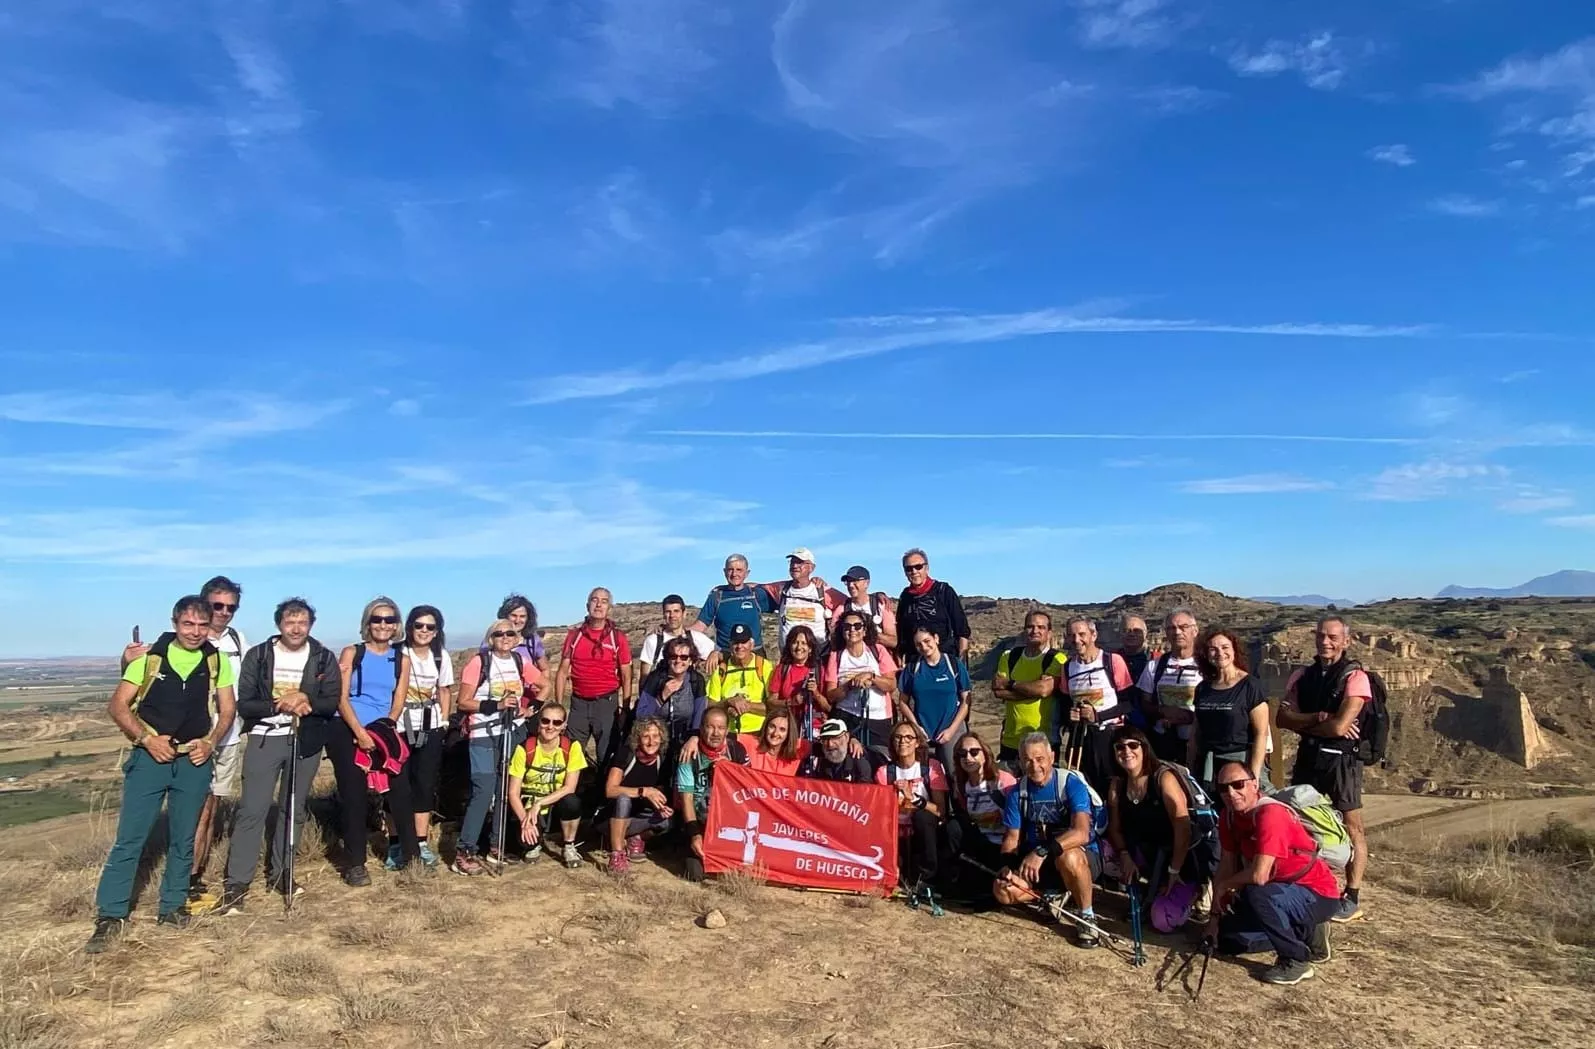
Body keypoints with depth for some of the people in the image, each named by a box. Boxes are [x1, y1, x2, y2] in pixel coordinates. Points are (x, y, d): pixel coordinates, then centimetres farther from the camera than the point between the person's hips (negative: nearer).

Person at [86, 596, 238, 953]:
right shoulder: (149, 657, -4)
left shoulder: (217, 661, 2)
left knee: (183, 839, 10)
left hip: (194, 761, 2)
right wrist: (146, 739, -13)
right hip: (150, 758, -2)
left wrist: (210, 741, -8)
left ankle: (173, 906, 23)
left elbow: (227, 710, 7)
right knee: (130, 838, -1)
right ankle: (111, 915, 9)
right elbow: (118, 705, -2)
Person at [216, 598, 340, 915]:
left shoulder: (324, 658, 1)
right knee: (252, 809, -7)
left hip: (305, 741, 2)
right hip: (264, 738, -2)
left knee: (294, 810, 11)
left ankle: (279, 873, 25)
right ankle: (236, 883, 0)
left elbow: (332, 702, -4)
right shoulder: (257, 656, -2)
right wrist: (280, 705, -20)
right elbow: (244, 704, -6)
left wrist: (305, 700, -21)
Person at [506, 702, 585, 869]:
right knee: (528, 835, -31)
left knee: (572, 801, -34)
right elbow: (513, 792, -12)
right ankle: (536, 843, 10)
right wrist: (525, 820, -26)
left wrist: (539, 804, -26)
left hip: (557, 804, 1)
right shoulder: (525, 749, -15)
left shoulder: (572, 747, -13)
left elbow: (569, 788, -16)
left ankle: (568, 847, -5)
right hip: (530, 806, -1)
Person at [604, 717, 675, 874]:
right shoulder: (626, 753, -19)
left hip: (636, 817, 4)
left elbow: (660, 794, 4)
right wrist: (644, 791, -37)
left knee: (665, 820, -25)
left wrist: (661, 806, -19)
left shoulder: (662, 761, -6)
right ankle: (616, 855, -28)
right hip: (610, 817, -4)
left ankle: (636, 838, 3)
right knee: (624, 799, -36)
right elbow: (610, 790, -28)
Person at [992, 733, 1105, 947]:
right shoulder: (1017, 792, -2)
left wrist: (1042, 852, -42)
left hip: (1082, 857, -4)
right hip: (1037, 863, 5)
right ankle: (1050, 897, 10)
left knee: (1068, 858, -40)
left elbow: (1081, 833, -31)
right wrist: (1008, 866, -22)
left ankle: (1087, 916, -13)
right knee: (1003, 891, -20)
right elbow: (1012, 837, 0)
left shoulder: (1071, 783, -18)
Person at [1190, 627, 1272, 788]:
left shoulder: (1250, 686, -4)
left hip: (1242, 762, -4)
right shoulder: (1203, 688, 10)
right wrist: (1189, 770, 11)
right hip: (1207, 767, 4)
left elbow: (1261, 733, -9)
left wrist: (1254, 774, -15)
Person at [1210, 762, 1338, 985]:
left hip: (1318, 895, -8)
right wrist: (1215, 915, -1)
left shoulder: (1271, 814, -30)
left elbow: (1259, 876, -35)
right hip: (1283, 890, 8)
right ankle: (1306, 932, 18)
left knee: (1257, 894, -34)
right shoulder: (1230, 815, -4)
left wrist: (1223, 886, -16)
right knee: (1229, 939, 4)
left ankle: (1296, 960, -12)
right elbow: (1227, 864, 0)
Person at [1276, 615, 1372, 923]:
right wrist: (1318, 718, -18)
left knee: (1351, 828, 2)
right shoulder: (1301, 676, 8)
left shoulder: (1355, 677, -9)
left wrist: (1303, 723, -5)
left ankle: (1352, 898, 11)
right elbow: (1283, 717, -4)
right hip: (1307, 756, 6)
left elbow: (1339, 727, -19)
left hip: (1341, 759, -6)